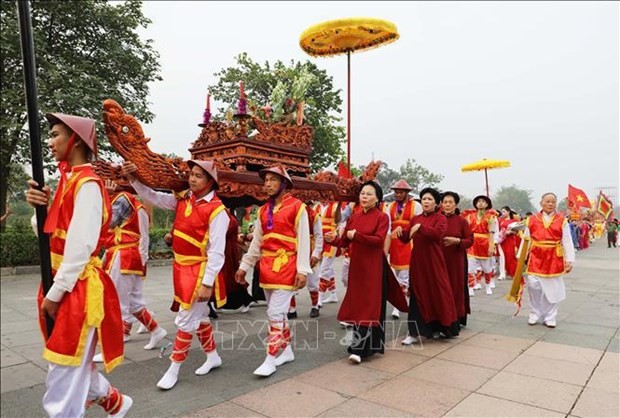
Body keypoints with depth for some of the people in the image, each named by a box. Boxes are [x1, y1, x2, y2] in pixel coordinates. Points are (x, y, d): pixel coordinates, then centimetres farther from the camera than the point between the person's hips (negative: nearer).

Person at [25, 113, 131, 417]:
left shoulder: (87, 184, -15)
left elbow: (81, 246, -20)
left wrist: (55, 293, -15)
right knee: (73, 367, 22)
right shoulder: (68, 179, 12)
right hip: (63, 284, 9)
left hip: (77, 289, -9)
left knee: (63, 385, 0)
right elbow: (47, 233, 13)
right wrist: (40, 206, -6)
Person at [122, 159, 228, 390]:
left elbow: (217, 252, -19)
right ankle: (213, 356, 36)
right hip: (181, 267, 7)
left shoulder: (217, 211, -18)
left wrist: (207, 283, -20)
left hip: (199, 271, -7)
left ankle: (174, 370, 17)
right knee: (199, 315, 18)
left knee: (186, 320, 1)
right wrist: (133, 179, -8)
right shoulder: (182, 199, 3)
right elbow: (153, 197, 8)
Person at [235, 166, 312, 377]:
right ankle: (287, 350, 29)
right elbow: (256, 242, 14)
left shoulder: (297, 207, -7)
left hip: (286, 266, -6)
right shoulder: (263, 210, 11)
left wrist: (302, 270, -15)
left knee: (275, 313, -7)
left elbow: (303, 240, -10)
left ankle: (270, 360, 3)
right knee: (278, 312, 14)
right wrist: (244, 266, 12)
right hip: (267, 267, 7)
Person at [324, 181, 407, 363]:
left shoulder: (382, 217, -6)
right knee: (357, 303, 12)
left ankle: (361, 348, -1)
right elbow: (345, 241, 5)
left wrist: (356, 235, -21)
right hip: (356, 265, 6)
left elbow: (379, 240, -20)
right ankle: (361, 342, 27)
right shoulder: (354, 215, 8)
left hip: (374, 266, -5)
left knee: (369, 306, -3)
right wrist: (333, 239, -15)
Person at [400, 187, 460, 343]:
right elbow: (406, 238, 8)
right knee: (418, 294, 4)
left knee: (437, 292, 3)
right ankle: (415, 332, 7)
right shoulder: (415, 218, 12)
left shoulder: (441, 218, -3)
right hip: (417, 261, 4)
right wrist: (400, 231, -11)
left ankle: (437, 328, 23)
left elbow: (438, 233, -23)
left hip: (433, 261, -4)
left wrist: (420, 227, -25)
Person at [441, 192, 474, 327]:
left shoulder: (461, 221, -1)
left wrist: (457, 241, -17)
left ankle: (457, 318, 15)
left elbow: (470, 240, -1)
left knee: (456, 287, 2)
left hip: (456, 260, -1)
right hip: (440, 259, 2)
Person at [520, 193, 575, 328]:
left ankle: (550, 317, 22)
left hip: (554, 260, 0)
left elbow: (567, 242, -2)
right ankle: (534, 314, 16)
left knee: (553, 289, 7)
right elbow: (525, 240, 4)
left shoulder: (562, 221, 0)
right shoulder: (532, 220, 2)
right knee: (533, 286, -5)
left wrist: (569, 261, -7)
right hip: (536, 258, 0)